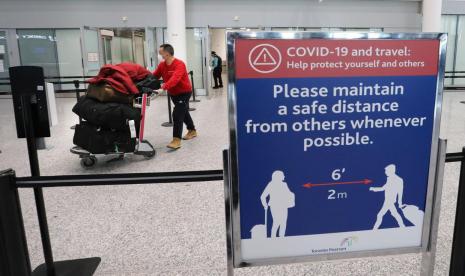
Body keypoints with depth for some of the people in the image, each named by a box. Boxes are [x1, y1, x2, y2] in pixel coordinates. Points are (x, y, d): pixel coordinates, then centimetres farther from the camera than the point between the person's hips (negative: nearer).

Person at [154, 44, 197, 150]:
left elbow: (175, 78, -40)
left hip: (184, 92, -8)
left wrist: (163, 87, -52)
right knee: (183, 112, 21)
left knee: (177, 114, -17)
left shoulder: (179, 64, -25)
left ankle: (176, 140, -14)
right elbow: (154, 76, -5)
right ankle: (192, 131, 40)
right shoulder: (162, 65, -2)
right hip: (173, 93, 8)